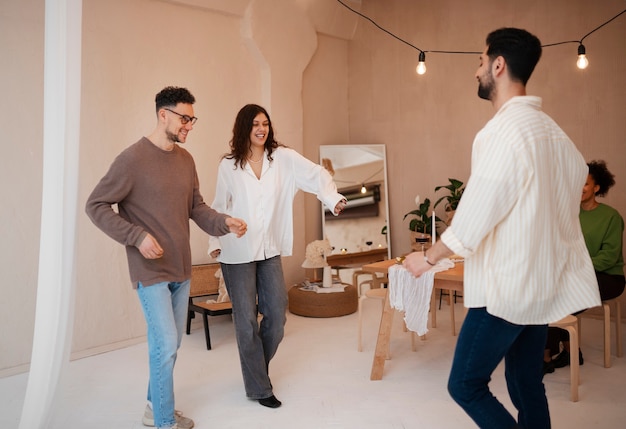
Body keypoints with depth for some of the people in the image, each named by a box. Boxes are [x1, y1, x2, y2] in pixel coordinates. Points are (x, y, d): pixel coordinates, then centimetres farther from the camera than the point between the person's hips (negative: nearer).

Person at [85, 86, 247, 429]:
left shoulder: (186, 159, 7)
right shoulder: (133, 159, -14)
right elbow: (95, 205, -10)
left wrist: (224, 223, -8)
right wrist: (138, 236, -19)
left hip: (181, 269, 7)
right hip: (151, 271, -7)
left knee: (170, 345, 16)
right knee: (166, 345, -5)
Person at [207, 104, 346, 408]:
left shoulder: (283, 157, -3)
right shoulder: (228, 165, -1)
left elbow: (314, 174, -17)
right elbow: (220, 206, 6)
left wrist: (333, 197, -35)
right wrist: (215, 241, 1)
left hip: (270, 249, 2)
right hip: (237, 252, -2)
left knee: (277, 315, 8)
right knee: (246, 320, 4)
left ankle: (256, 368, 35)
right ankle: (259, 387, 20)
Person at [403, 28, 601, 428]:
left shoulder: (502, 131, -18)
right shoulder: (550, 129, 9)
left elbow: (473, 218, -20)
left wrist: (427, 259, -5)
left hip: (506, 287, -9)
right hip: (541, 283, 9)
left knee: (465, 385, 3)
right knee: (527, 385, 17)